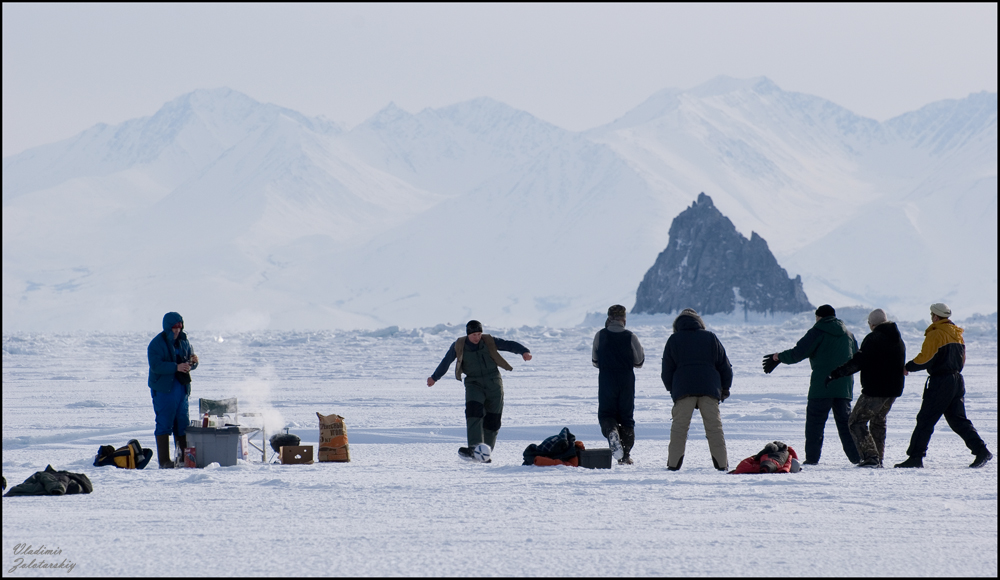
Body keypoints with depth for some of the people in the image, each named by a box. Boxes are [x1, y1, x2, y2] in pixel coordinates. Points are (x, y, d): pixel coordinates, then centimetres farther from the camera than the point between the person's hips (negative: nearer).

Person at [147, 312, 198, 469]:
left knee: (182, 423, 8)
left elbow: (191, 364, 15)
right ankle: (164, 460, -4)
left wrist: (193, 362, -8)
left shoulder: (183, 341, 11)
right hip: (163, 389, -6)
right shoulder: (157, 343, -8)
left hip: (182, 387, 6)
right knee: (164, 424, -5)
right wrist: (176, 367, -28)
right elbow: (156, 366, -19)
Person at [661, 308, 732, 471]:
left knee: (679, 427, 1)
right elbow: (725, 366, 14)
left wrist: (671, 390, 23)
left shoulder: (673, 340, 9)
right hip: (709, 389, 1)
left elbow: (667, 371, 10)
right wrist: (725, 388, 22)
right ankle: (721, 463, -1)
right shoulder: (710, 338, 13)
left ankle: (673, 463, -4)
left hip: (683, 390, -1)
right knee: (714, 427, 3)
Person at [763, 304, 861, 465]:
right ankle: (856, 456, 4)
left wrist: (778, 357, 4)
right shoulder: (848, 334, 14)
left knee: (815, 422, 1)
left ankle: (812, 457, -4)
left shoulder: (817, 332, -4)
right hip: (844, 386, 5)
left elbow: (798, 353, -10)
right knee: (845, 421, 10)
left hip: (822, 386, -5)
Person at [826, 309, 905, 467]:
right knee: (879, 421, 25)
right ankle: (879, 458, 23)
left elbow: (858, 362, -21)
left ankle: (870, 456, -16)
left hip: (874, 390, -8)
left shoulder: (873, 338, -13)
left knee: (856, 422, -3)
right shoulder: (899, 340, 13)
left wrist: (836, 374, -21)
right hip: (893, 390, 8)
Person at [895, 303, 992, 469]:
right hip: (957, 379, 8)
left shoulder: (935, 335, -12)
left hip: (940, 381, -8)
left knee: (925, 420, -3)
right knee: (958, 419, 12)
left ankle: (915, 457, -3)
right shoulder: (957, 335, 13)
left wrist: (908, 367, 0)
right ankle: (981, 451, 3)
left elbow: (924, 359, -15)